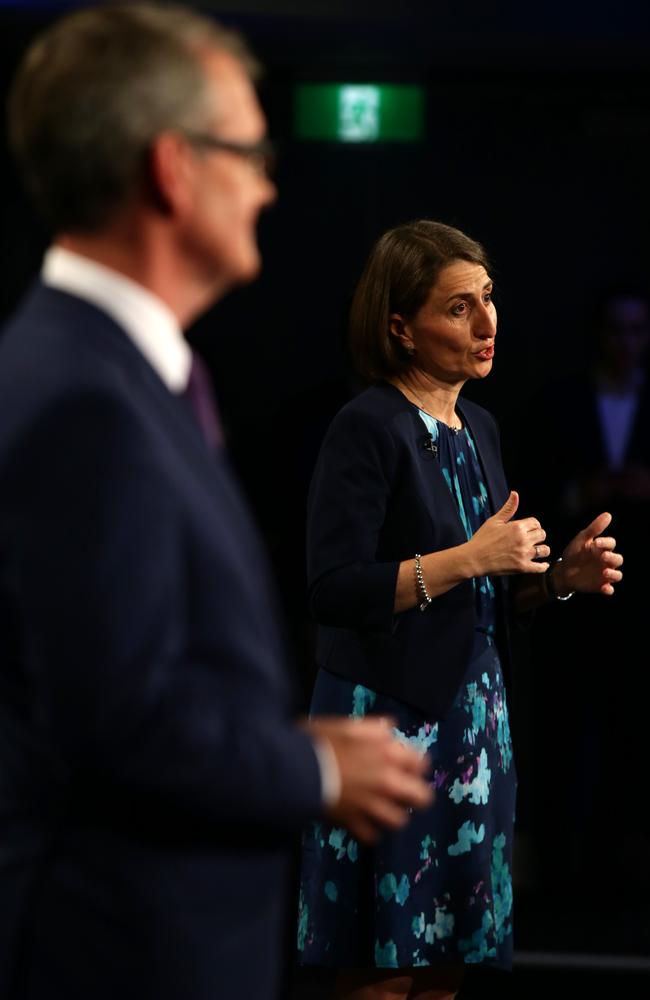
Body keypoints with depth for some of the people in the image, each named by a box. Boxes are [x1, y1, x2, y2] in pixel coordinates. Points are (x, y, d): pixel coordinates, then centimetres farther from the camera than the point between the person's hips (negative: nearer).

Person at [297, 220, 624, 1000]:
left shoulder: (478, 430, 13)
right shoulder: (368, 428, -10)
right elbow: (334, 591, -19)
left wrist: (561, 578, 1)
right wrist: (471, 559, -19)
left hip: (474, 718, 7)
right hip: (389, 717, -7)